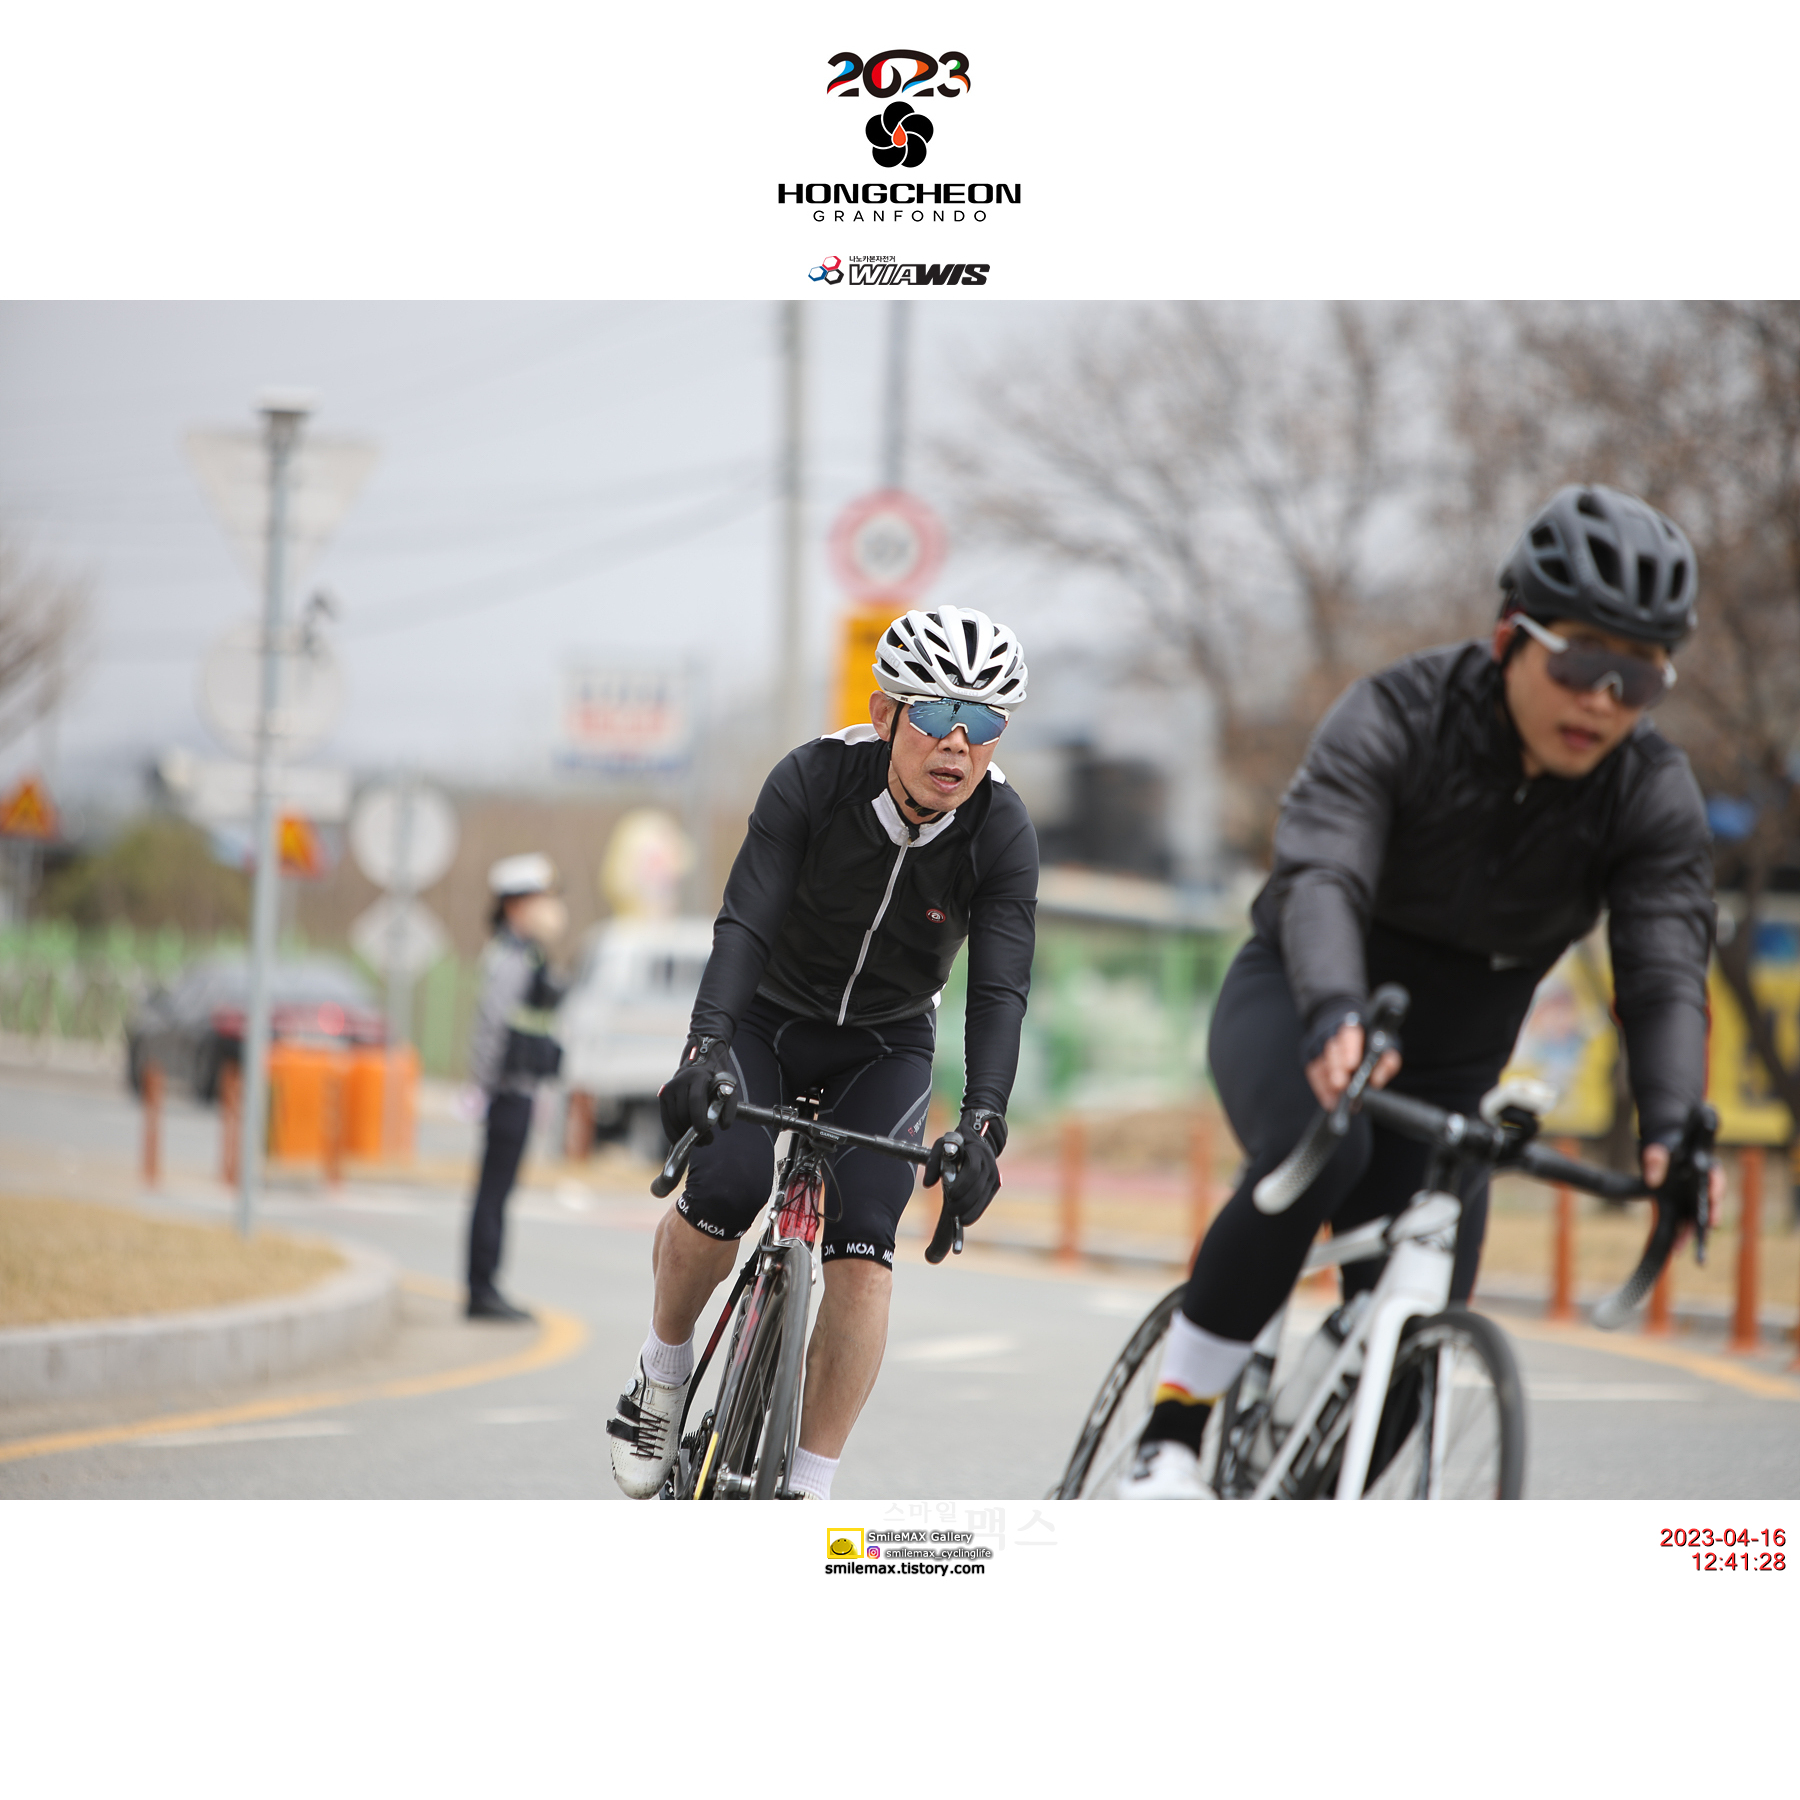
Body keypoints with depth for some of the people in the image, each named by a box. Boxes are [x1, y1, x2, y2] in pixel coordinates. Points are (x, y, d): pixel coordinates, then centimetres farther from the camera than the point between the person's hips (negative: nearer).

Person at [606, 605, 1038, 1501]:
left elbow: (1000, 989, -29)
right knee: (724, 1188, -26)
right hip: (767, 1022, -1)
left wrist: (983, 1124, -45)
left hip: (884, 1048, 1)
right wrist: (705, 1048, -49)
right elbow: (745, 922, -33)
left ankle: (808, 1494, -13)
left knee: (860, 1244, -20)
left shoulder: (1002, 834, -22)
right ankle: (662, 1374, 4)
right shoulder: (812, 780, -25)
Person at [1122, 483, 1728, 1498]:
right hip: (1299, 1007, -4)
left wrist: (1673, 1126, -44)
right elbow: (1321, 877, -37)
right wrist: (1335, 1015, -58)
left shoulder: (1656, 797, -15)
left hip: (1443, 1070, 4)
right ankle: (1173, 1434, -28)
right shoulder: (1395, 720, -23)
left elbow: (1666, 974, -24)